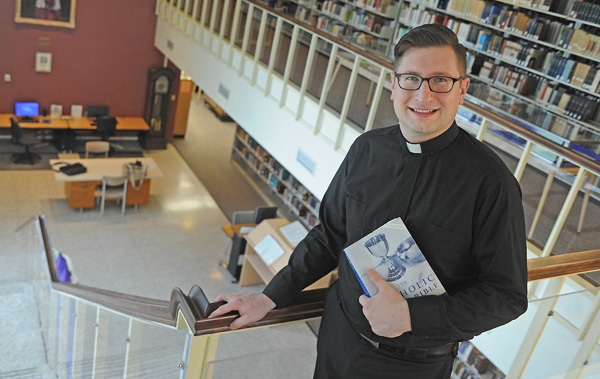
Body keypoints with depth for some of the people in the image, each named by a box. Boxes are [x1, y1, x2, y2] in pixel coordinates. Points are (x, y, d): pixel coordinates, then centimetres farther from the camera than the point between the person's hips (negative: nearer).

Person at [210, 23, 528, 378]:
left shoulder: (490, 181, -21)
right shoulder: (367, 149, -7)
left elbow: (508, 295, -15)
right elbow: (330, 235, 4)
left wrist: (411, 315, -25)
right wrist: (270, 297, 2)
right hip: (339, 336, 4)